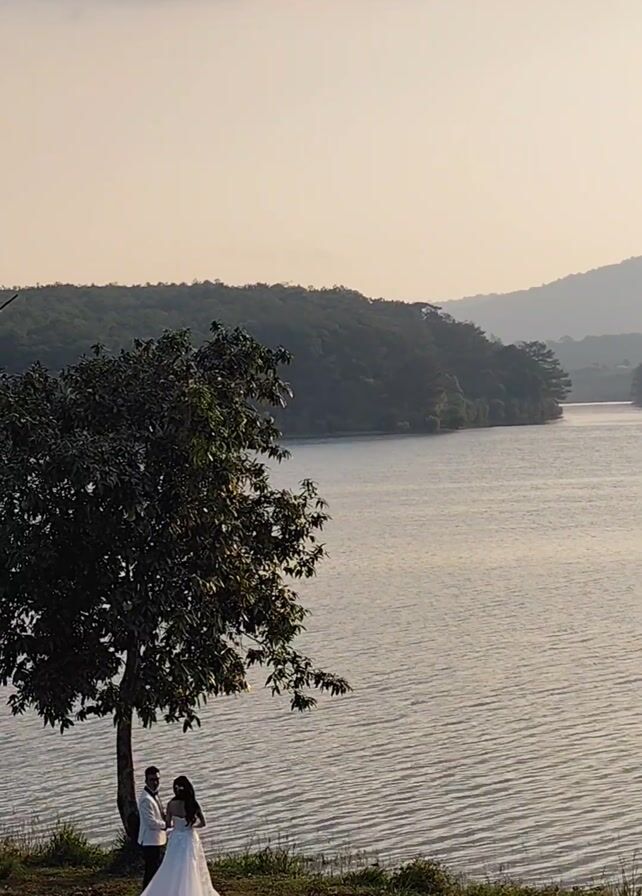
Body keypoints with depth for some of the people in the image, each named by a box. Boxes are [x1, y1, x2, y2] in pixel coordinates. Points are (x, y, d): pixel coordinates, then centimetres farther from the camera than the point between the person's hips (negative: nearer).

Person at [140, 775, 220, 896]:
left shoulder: (171, 804, -10)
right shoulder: (193, 804, -11)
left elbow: (168, 825, -1)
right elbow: (202, 823, -3)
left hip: (176, 840, 1)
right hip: (190, 840, -1)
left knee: (174, 872, 10)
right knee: (190, 872, 7)